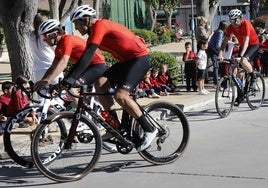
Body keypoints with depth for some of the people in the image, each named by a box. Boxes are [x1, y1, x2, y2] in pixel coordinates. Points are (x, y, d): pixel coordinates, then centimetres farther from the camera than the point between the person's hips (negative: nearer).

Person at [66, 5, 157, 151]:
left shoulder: (99, 25, -16)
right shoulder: (93, 33, 12)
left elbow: (88, 54, -27)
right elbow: (87, 57, 15)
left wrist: (72, 77, -32)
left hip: (140, 58, -10)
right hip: (127, 60, 10)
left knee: (120, 95, -22)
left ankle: (149, 130, -11)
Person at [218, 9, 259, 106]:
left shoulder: (246, 24, -26)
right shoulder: (230, 27, -10)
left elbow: (246, 41, -33)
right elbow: (225, 40, -12)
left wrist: (241, 55, -43)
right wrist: (220, 54, -26)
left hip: (253, 45, -6)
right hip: (242, 46, 6)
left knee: (243, 61, -34)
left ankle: (253, 76, -6)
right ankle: (240, 95, 7)